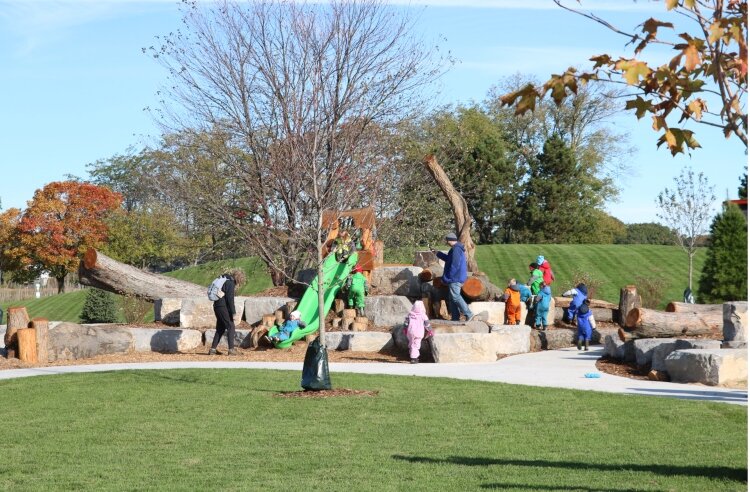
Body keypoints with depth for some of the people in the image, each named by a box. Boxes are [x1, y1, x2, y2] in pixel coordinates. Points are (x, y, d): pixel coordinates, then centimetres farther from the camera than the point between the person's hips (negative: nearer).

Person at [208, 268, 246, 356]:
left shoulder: (224, 279, 18)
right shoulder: (230, 282, -11)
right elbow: (230, 298, -17)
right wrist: (233, 312, -14)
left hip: (217, 306, 9)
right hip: (224, 307, -9)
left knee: (220, 328, 14)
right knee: (230, 326, -4)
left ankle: (213, 349, 13)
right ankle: (231, 349, -8)